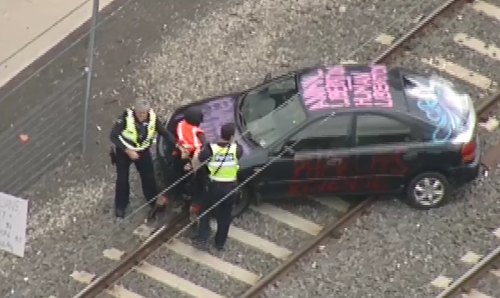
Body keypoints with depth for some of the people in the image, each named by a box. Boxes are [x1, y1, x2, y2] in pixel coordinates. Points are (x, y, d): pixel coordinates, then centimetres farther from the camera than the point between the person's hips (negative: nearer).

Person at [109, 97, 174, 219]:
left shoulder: (152, 117, -24)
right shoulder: (126, 117, -33)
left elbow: (165, 132, -16)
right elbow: (113, 136, -28)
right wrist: (127, 150, -33)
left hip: (142, 151, 2)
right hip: (123, 151, -2)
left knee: (149, 177, 5)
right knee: (122, 179, 8)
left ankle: (155, 204, 25)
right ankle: (120, 206, 28)